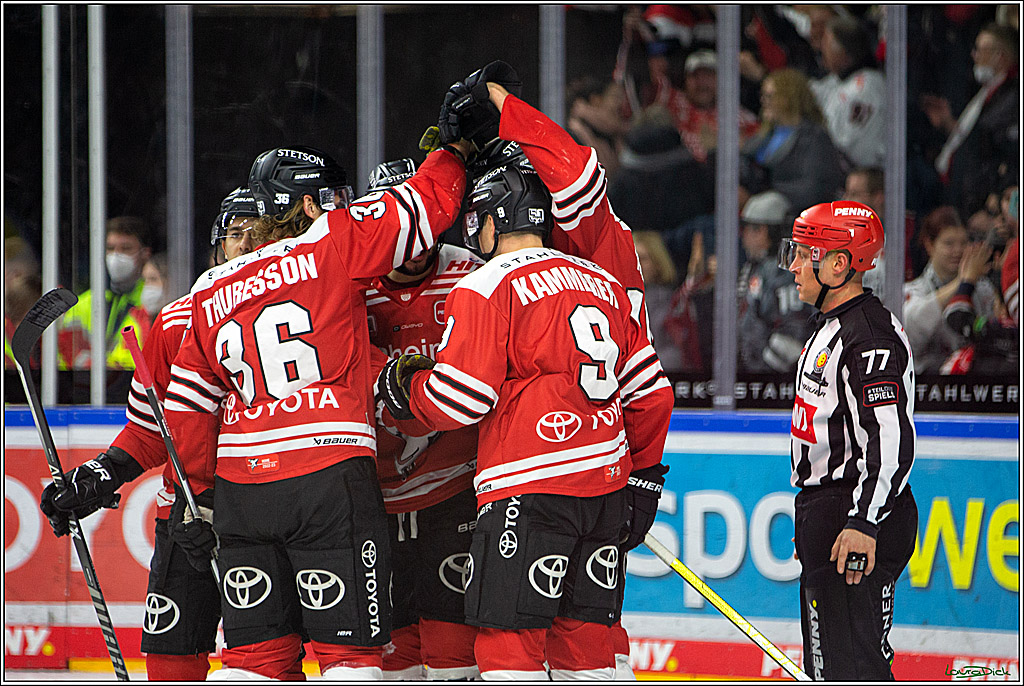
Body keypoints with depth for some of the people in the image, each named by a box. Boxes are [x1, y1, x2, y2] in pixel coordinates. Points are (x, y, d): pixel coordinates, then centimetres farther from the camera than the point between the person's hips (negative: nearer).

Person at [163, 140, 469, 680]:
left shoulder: (212, 292, 13)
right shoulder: (333, 245, -3)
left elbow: (186, 404, 15)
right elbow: (430, 203, 1)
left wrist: (197, 490, 23)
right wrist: (455, 149, 20)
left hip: (241, 487, 6)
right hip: (329, 476, -5)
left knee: (256, 650, 10)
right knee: (349, 647, -1)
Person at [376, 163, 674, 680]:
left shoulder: (485, 288, -6)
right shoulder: (604, 283, 15)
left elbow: (458, 400, -11)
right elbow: (650, 392, 16)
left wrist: (403, 387, 8)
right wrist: (643, 476, 25)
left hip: (531, 487, -7)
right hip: (606, 484, 7)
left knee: (509, 633, -6)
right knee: (581, 633, 12)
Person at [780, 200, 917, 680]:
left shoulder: (871, 335, -17)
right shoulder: (831, 328, 18)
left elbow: (892, 439, -25)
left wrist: (863, 523, -30)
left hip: (860, 516, -11)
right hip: (824, 512, 11)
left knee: (854, 665, -14)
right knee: (824, 663, 14)